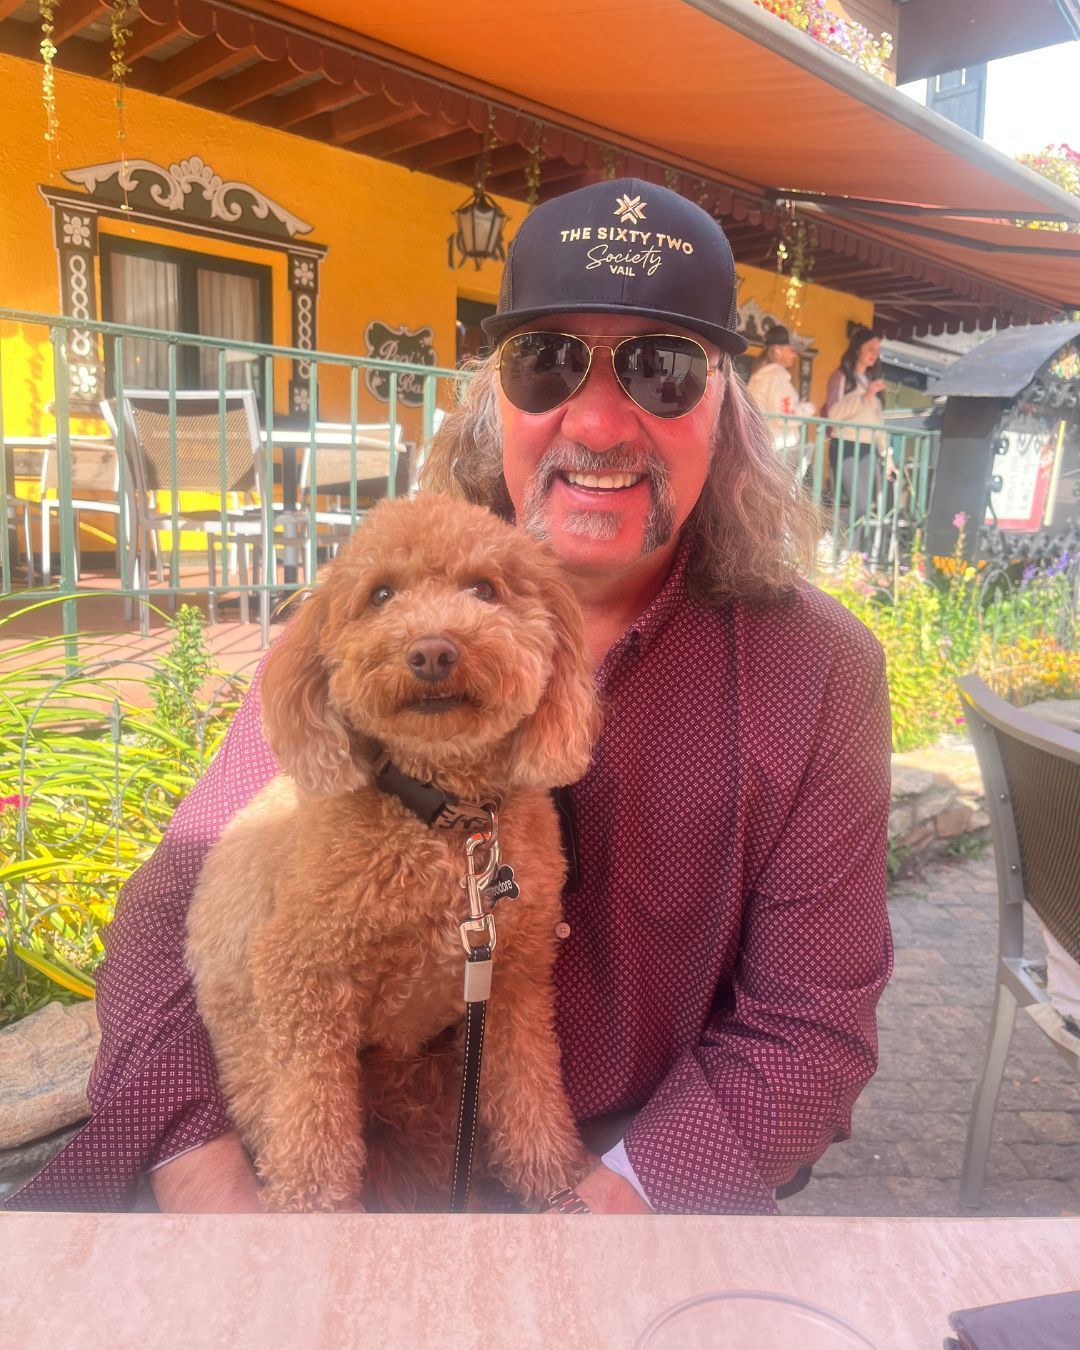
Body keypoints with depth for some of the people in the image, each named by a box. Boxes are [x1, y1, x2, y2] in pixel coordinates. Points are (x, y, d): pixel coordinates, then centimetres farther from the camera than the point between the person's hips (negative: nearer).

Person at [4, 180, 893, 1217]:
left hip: (648, 1177, 1)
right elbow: (182, 901, -8)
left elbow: (810, 1023, -9)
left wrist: (626, 1191, -21)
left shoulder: (820, 674, -11)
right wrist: (206, 1175, -22)